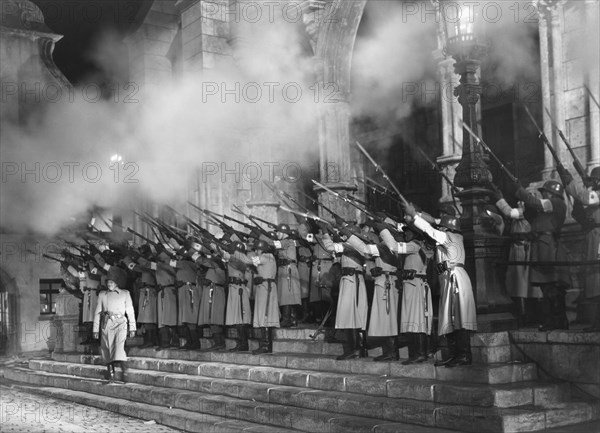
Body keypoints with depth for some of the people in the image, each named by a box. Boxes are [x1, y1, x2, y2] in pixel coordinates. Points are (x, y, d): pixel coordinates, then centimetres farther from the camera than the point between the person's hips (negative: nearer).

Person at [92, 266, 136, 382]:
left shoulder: (125, 294, 10)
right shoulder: (102, 295, 14)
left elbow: (130, 311, 9)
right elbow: (97, 312, 13)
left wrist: (132, 328, 3)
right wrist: (96, 329, 8)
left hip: (120, 323, -2)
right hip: (106, 324, 3)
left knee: (119, 346, -20)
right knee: (107, 348, -1)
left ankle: (124, 371, -26)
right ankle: (110, 373, 8)